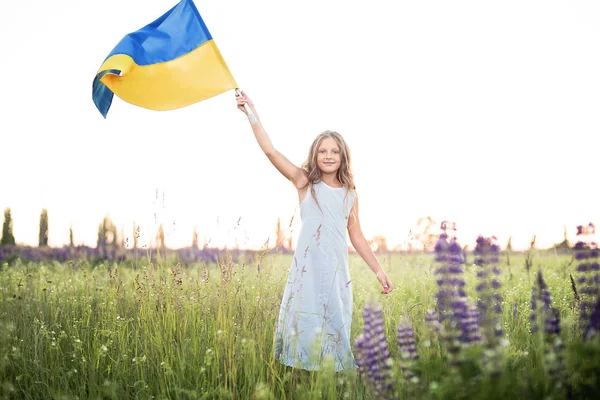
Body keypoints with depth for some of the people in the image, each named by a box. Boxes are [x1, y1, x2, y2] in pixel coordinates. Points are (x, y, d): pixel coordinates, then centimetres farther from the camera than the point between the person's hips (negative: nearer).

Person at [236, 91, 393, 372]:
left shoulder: (350, 193, 11)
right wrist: (252, 112, -13)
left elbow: (356, 236, 16)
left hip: (337, 270, 3)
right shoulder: (305, 182, 2)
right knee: (305, 325, -2)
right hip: (307, 267, -3)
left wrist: (378, 270, 14)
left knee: (334, 328, 6)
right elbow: (269, 151, -7)